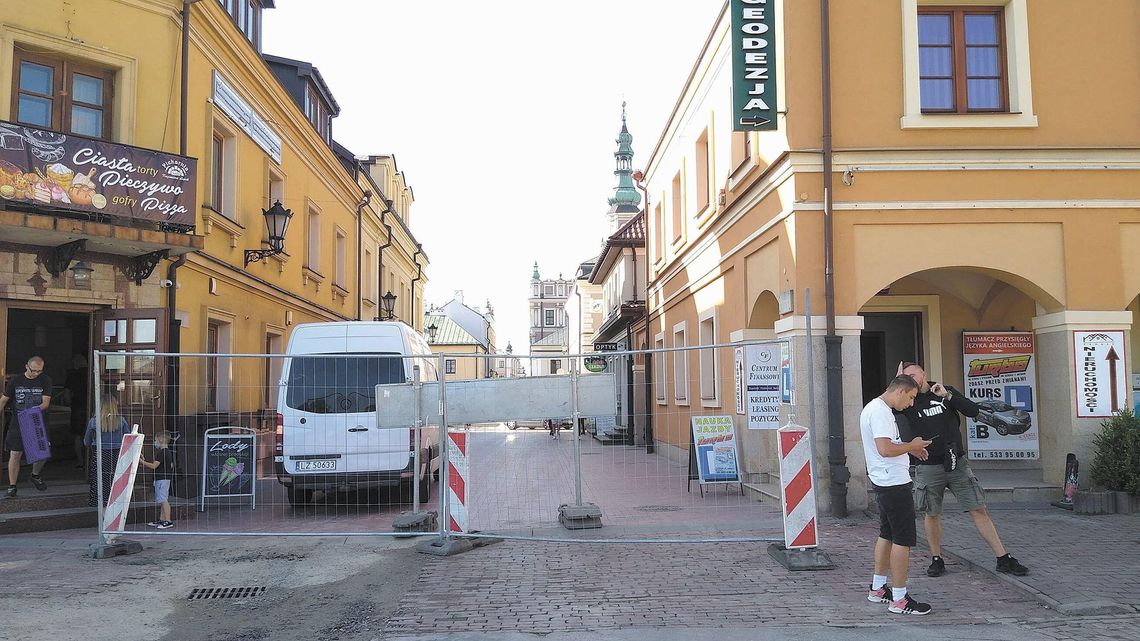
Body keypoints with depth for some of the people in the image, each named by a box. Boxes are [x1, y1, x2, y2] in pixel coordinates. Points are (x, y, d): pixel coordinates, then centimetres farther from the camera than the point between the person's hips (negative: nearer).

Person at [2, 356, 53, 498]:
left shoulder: (45, 381, -1)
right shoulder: (15, 382, 0)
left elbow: (46, 402, -7)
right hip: (18, 423, -1)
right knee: (15, 454, -2)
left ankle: (35, 476, 29)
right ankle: (12, 486, 8)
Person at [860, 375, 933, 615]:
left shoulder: (874, 407, 15)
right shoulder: (880, 412, -19)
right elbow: (885, 449, -27)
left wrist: (909, 448, 16)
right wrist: (912, 446, -12)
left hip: (883, 482, 11)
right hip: (894, 483, -11)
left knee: (887, 534, 19)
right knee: (903, 539, -5)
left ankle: (878, 588, 28)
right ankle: (899, 599, 0)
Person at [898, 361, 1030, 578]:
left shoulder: (947, 392, 6)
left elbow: (973, 411, -4)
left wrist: (948, 396, -14)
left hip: (956, 462, 0)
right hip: (928, 468, 0)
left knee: (979, 510, 1)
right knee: (931, 514, 7)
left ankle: (1004, 559, 6)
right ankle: (937, 560, 22)